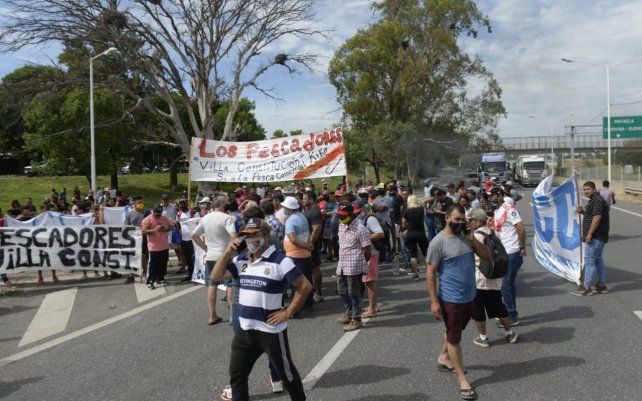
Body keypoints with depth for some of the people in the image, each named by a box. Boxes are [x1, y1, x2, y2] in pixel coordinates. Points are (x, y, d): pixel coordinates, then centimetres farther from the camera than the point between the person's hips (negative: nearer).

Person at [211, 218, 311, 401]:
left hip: (271, 330, -5)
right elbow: (215, 277, 2)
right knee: (236, 375, 14)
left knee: (286, 374, 14)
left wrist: (287, 313, -13)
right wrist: (227, 252, -9)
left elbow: (305, 286, -14)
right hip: (244, 329, 6)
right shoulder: (241, 260, 4)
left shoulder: (280, 261, -15)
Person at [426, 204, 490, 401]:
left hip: (470, 296, 7)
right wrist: (434, 301, -18)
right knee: (454, 338, 6)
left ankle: (443, 358, 45)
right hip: (451, 299, -7)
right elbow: (430, 273, -16)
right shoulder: (438, 242, -17)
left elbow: (487, 256, 2)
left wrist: (473, 240, -12)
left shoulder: (466, 236, 2)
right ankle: (462, 378, 16)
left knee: (454, 331, 24)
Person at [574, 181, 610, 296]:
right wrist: (583, 212, 12)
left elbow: (597, 217, -22)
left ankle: (587, 287, -7)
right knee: (598, 260, 14)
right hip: (599, 236, 11)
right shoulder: (595, 200, 19)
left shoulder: (597, 200, -14)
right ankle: (602, 286, 20)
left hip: (595, 236, -11)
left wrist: (590, 233, -23)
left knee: (589, 260, -9)